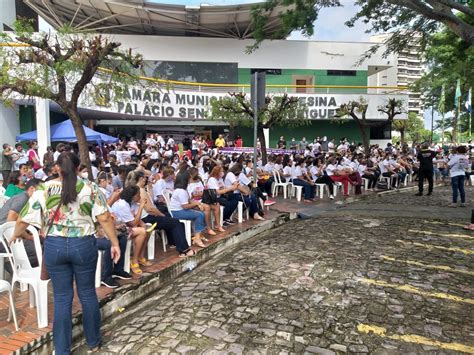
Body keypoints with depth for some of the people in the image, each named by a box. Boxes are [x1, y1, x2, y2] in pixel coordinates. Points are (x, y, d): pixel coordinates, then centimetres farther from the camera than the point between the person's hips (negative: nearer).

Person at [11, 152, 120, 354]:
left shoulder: (44, 189, -1)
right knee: (87, 293, 14)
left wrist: (16, 235, 25)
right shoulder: (89, 188, -5)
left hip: (54, 246, 1)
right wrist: (115, 243, -2)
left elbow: (24, 219, 4)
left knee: (62, 297, 12)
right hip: (83, 245, -1)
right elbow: (104, 218, -10)